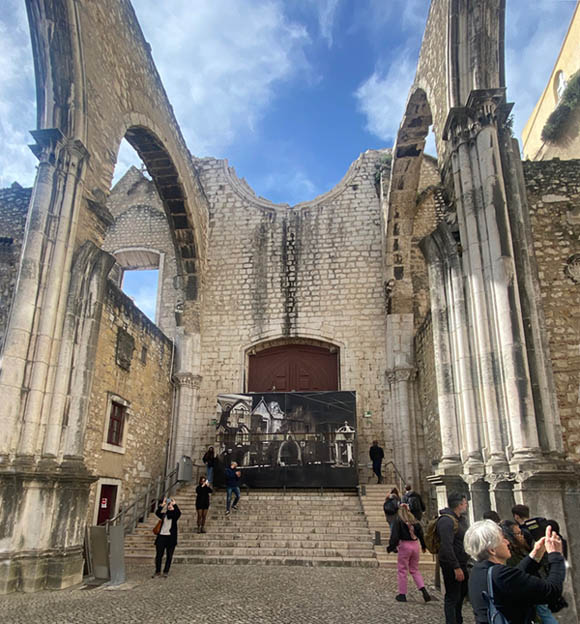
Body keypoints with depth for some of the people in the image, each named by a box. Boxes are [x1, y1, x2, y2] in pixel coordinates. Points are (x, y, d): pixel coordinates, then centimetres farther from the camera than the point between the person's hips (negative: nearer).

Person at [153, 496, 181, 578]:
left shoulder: (174, 515, 4)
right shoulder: (163, 514, 9)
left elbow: (178, 513, -19)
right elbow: (157, 513, -11)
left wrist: (174, 504, -19)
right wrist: (162, 505, -20)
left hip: (171, 537, -1)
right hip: (161, 536, 1)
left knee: (169, 556, 4)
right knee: (158, 555, 3)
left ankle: (165, 572, 15)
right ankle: (157, 571, 16)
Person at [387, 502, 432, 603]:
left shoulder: (398, 520, -7)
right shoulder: (414, 520, 6)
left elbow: (395, 535, -12)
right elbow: (421, 533, 9)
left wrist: (391, 547, -7)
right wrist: (424, 546, 20)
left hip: (404, 545, -5)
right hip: (415, 545, 5)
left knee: (402, 570, 7)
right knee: (415, 570, 18)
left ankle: (402, 594, 12)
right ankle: (423, 590, 3)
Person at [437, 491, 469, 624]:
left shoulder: (461, 519, 10)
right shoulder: (446, 520, -22)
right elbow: (447, 546, -27)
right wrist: (456, 568, -26)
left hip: (461, 563, 10)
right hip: (451, 565, -10)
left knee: (462, 593, 22)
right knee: (452, 597, -1)